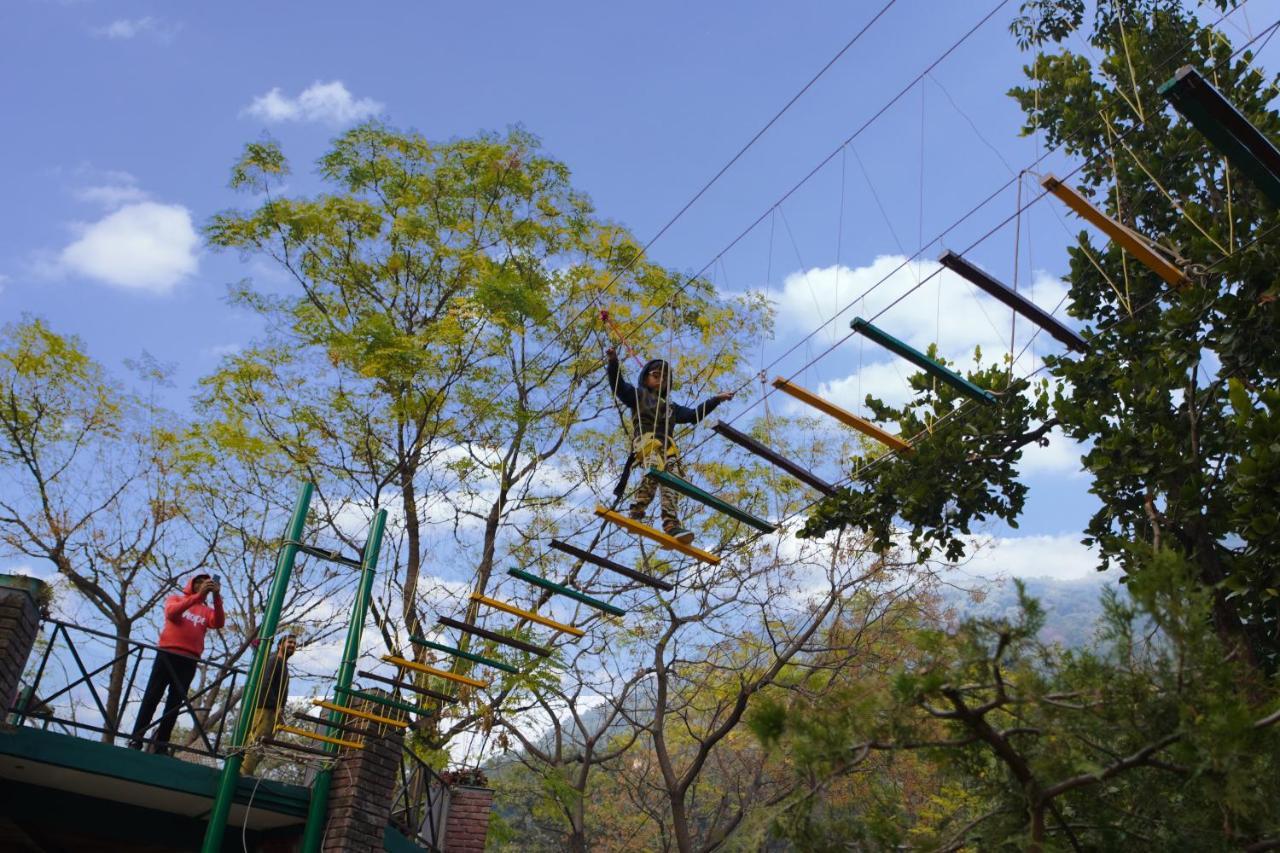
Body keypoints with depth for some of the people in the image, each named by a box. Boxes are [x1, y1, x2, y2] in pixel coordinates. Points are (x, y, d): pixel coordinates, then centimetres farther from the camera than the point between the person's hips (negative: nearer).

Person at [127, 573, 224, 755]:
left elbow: (218, 623, -4)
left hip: (189, 660, 2)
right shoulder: (175, 599, 15)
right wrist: (198, 596, -19)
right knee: (152, 697, -4)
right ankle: (135, 740, -4)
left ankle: (161, 745, -1)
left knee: (175, 703, -1)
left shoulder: (207, 611, 17)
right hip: (168, 654, -2)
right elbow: (171, 612, -9)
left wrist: (217, 597, -17)